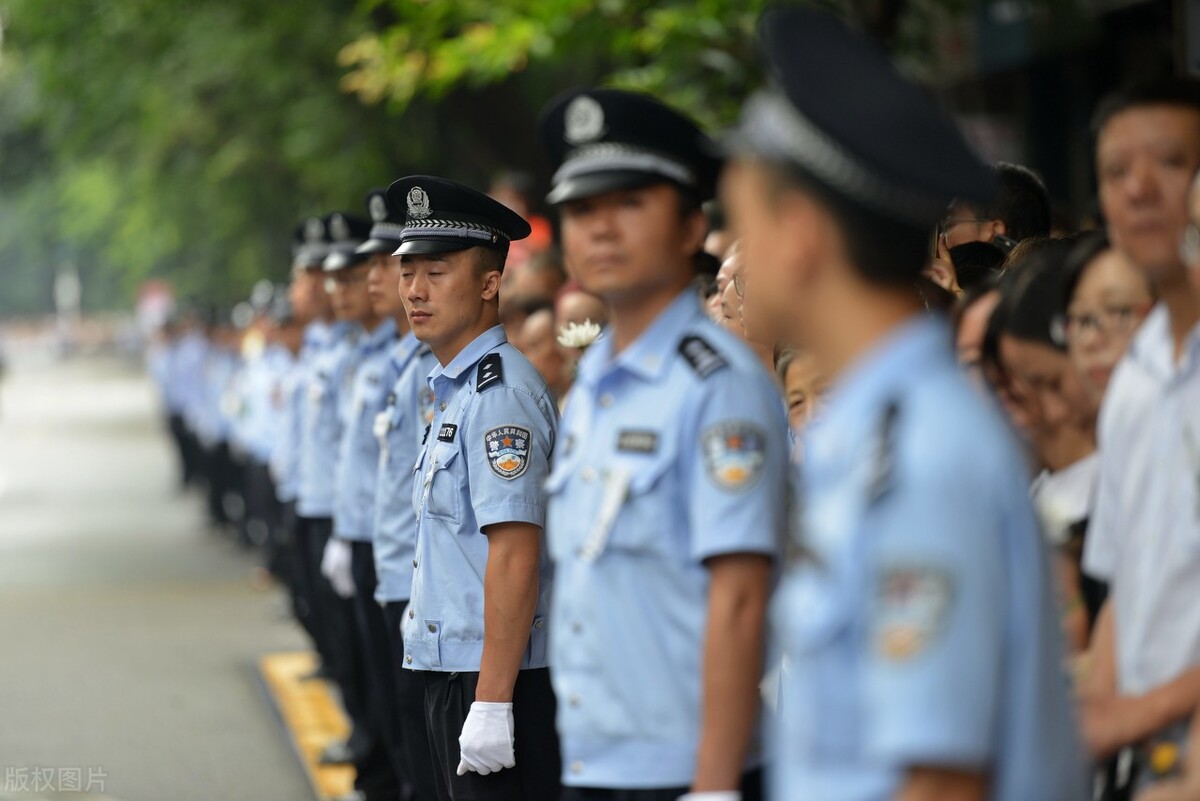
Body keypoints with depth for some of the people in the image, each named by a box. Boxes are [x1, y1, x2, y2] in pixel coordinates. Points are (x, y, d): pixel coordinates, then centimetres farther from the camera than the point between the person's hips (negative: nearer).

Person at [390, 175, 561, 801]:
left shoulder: (498, 392, -16)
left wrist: (491, 703, -25)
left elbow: (516, 554, -22)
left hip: (492, 676, -10)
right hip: (450, 669, 10)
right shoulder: (455, 388, 16)